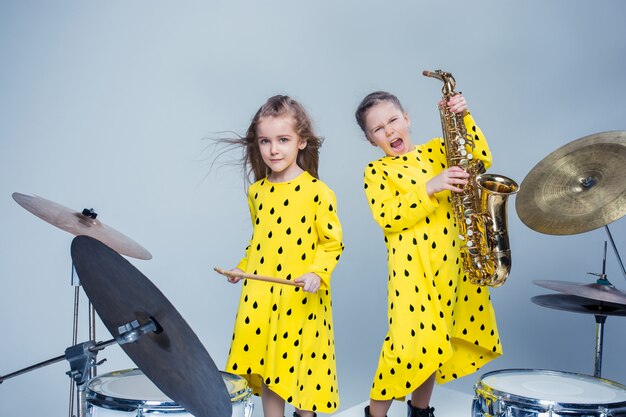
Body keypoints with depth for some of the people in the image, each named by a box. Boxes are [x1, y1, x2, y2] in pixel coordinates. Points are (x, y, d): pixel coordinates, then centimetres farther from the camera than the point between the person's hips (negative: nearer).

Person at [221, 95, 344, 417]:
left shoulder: (317, 192, -10)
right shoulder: (257, 191, 7)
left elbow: (333, 244, -6)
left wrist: (317, 273, -20)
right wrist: (243, 268, 9)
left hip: (300, 300, -4)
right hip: (259, 297, 5)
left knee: (299, 367, 6)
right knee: (265, 371, 11)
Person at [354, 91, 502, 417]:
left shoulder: (435, 150, 14)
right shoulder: (376, 171, 1)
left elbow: (481, 158, 4)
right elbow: (388, 219, -12)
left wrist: (464, 118, -6)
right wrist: (429, 188, -19)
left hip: (451, 262, 5)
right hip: (412, 267, -4)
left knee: (432, 342, 12)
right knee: (411, 341, -12)